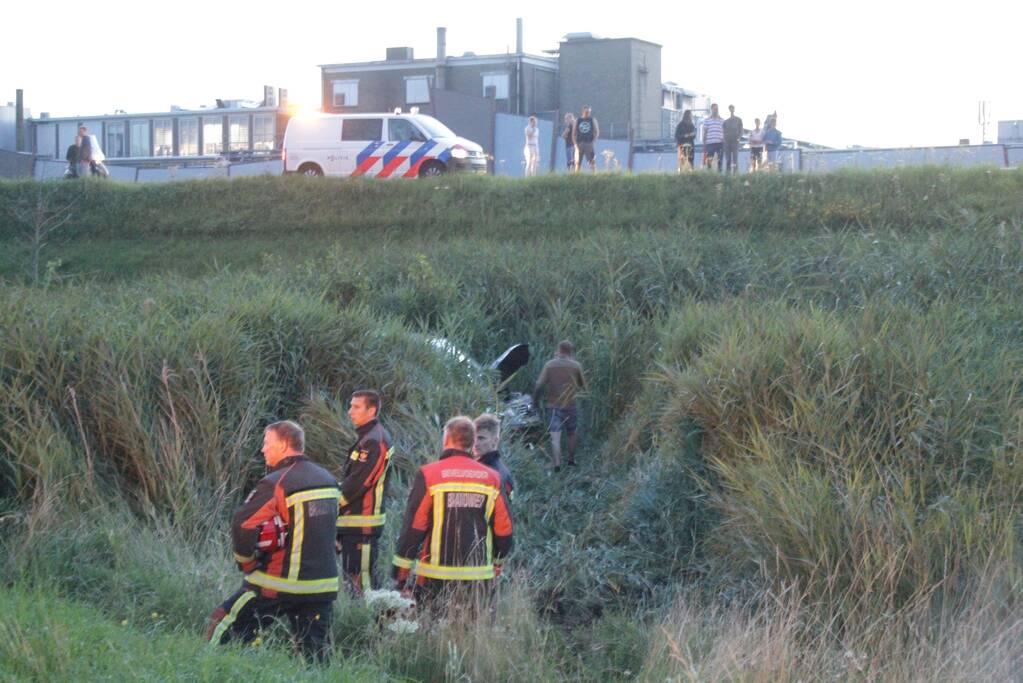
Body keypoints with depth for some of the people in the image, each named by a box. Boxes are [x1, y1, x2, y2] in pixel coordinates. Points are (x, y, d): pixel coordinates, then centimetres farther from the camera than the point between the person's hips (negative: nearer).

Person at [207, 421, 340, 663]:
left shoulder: (277, 483, -14)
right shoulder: (327, 480, 8)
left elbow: (243, 524, -20)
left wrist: (247, 562, -4)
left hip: (280, 584, -6)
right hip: (323, 585, 6)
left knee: (223, 627, 8)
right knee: (316, 655, 9)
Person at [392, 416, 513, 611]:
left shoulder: (428, 474, -7)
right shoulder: (492, 478, 4)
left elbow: (413, 526, -8)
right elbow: (504, 528, 7)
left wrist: (401, 572, -2)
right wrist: (497, 562, 25)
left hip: (437, 577, -3)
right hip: (479, 577, 3)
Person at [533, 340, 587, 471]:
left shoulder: (549, 365, -2)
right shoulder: (576, 366, -2)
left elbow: (539, 385, -6)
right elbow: (583, 386, 5)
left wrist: (535, 399, 7)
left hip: (554, 405, -1)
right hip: (571, 405, 1)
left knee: (555, 436, -5)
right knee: (572, 433, 20)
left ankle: (557, 464, -17)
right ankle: (571, 460, 24)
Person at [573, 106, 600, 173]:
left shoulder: (593, 120, 6)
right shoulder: (577, 120, 9)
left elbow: (597, 132, 2)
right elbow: (574, 133, 8)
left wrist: (593, 142, -10)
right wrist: (575, 144, -3)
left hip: (589, 144, -1)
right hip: (579, 144, 1)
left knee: (592, 162, -8)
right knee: (578, 163, 1)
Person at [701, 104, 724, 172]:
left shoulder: (722, 120, 11)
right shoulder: (707, 120, 7)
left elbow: (724, 132, 12)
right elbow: (704, 132, 7)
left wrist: (724, 142, 4)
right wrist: (704, 144, 2)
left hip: (720, 143, 1)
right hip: (710, 143, -1)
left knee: (720, 160, 2)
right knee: (709, 161, -1)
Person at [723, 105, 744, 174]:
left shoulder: (738, 120, 11)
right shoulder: (726, 121, 17)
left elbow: (741, 131, 6)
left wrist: (739, 138, -10)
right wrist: (723, 139, 0)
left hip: (735, 141, -3)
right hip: (727, 142, 3)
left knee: (735, 158, -10)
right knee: (728, 159, 0)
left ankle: (735, 172, -14)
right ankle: (727, 172, 1)